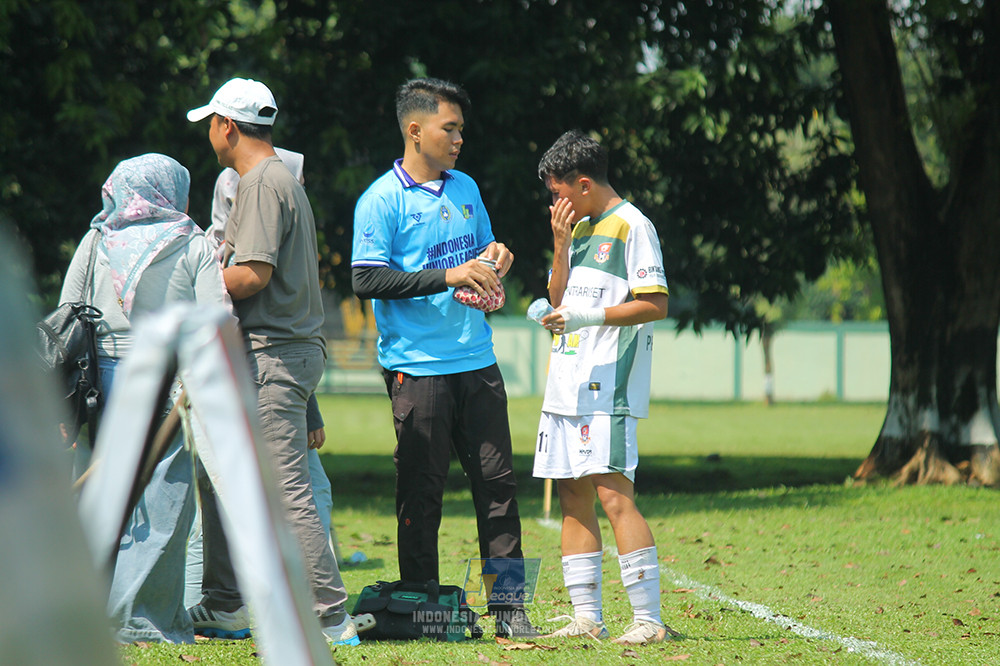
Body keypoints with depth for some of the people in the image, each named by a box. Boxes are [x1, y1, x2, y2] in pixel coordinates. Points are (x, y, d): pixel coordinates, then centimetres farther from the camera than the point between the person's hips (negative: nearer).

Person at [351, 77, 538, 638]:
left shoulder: (466, 189, 16)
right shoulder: (382, 201, -5)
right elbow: (367, 278, -14)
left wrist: (493, 257, 3)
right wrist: (448, 277, -18)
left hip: (478, 363, 6)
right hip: (418, 368, -6)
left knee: (498, 484, 2)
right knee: (421, 494, -2)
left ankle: (508, 607, 4)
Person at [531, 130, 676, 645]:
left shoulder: (631, 226, -6)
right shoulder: (579, 227, 20)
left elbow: (656, 304, -12)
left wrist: (588, 317, -20)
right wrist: (560, 245, 9)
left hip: (608, 388, -9)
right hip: (567, 385, 9)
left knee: (613, 494, -15)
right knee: (572, 497, 7)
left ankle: (648, 618, -15)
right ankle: (586, 617, 11)